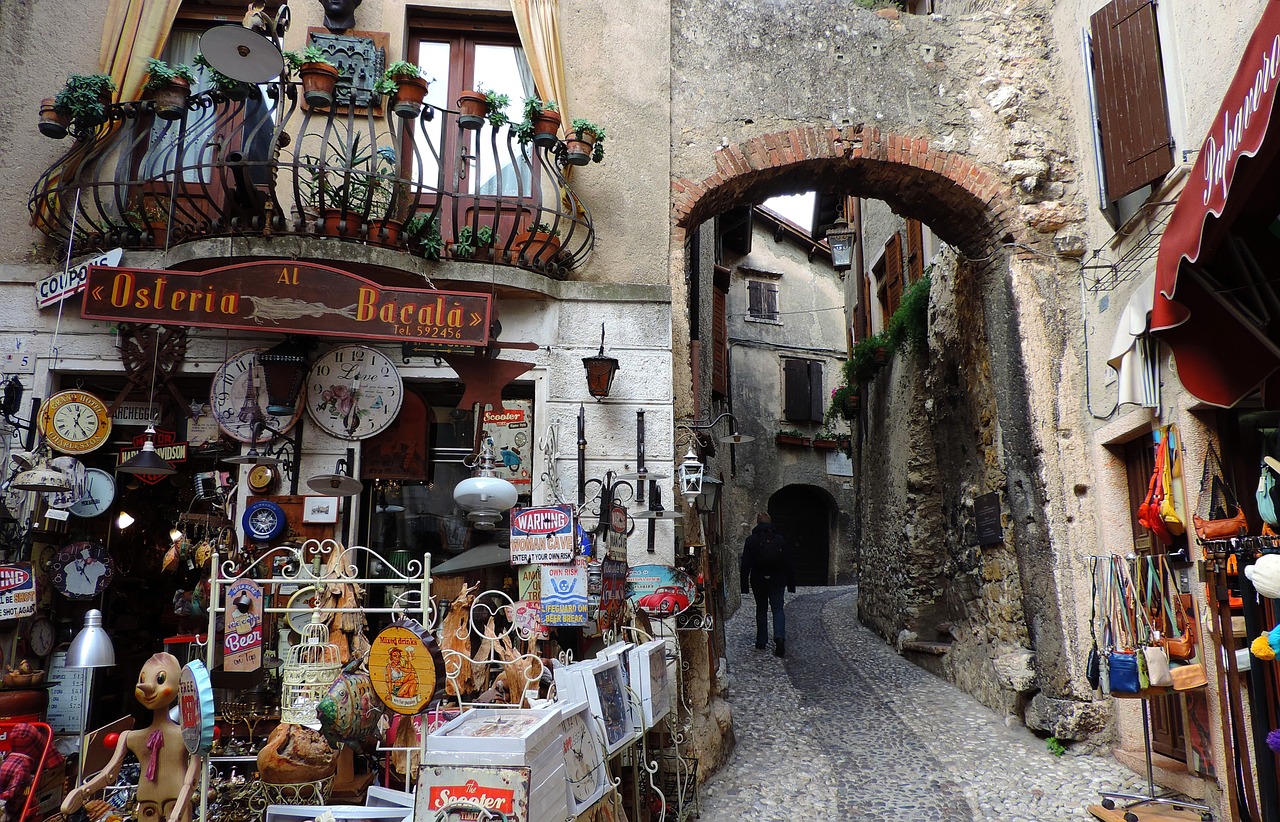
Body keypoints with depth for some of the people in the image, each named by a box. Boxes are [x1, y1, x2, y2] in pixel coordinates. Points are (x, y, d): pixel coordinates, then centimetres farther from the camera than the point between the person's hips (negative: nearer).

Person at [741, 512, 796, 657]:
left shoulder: (751, 540, -4)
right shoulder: (780, 539, -1)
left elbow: (745, 565, -6)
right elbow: (788, 564, 1)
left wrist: (745, 586, -1)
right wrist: (791, 584, 7)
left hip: (758, 581, 0)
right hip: (777, 581, 0)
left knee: (761, 610, 13)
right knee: (778, 609, 5)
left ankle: (762, 641, 17)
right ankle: (780, 637, -16)